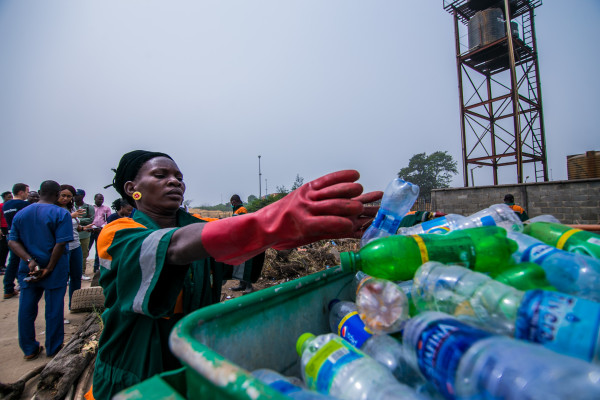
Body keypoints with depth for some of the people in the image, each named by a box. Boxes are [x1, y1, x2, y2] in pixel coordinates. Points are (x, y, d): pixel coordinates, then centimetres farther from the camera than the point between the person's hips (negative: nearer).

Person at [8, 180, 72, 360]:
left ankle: (29, 349, 28)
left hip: (28, 270, 5)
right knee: (54, 310, 8)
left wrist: (30, 261, -10)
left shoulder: (21, 213, 5)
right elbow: (61, 244, -21)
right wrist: (49, 268, -12)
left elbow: (12, 241, 0)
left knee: (26, 309, 16)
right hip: (55, 271, -5)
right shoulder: (61, 213, -14)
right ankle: (53, 349, 22)